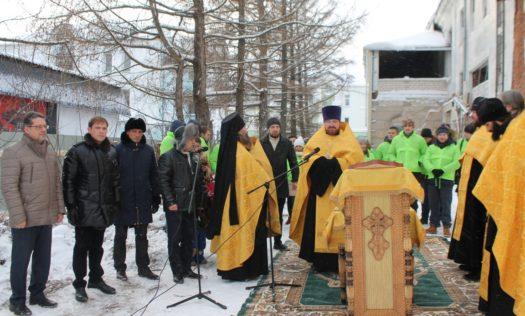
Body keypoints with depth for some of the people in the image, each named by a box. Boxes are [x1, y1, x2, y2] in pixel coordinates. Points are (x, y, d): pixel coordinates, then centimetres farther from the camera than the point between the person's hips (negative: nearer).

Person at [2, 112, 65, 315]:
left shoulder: (50, 154, 12)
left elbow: (56, 183, 16)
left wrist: (59, 209, 11)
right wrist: (18, 216, -18)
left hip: (46, 218, 7)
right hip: (25, 220, -6)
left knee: (43, 259, 15)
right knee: (21, 260, 5)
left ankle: (37, 294, 29)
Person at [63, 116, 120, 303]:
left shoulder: (111, 152, 8)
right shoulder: (77, 152, -6)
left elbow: (116, 179, 14)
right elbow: (68, 180, -7)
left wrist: (116, 202, 10)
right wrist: (71, 206, -11)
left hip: (104, 209, 5)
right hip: (84, 209, -4)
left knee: (97, 246, 16)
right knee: (82, 247, 4)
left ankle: (96, 279, 29)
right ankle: (79, 284, 15)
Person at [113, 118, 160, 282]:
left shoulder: (148, 150, 5)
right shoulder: (118, 150, -5)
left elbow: (153, 175, 9)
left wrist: (156, 197, 7)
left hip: (143, 202, 3)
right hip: (122, 201, -3)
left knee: (142, 236, 11)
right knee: (120, 236, 10)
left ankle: (143, 267, 21)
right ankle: (120, 268, 22)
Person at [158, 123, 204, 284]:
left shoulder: (193, 157, 13)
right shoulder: (168, 157, -7)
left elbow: (199, 180, 18)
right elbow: (163, 180, -12)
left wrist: (199, 201, 11)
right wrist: (170, 202, -17)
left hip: (190, 205, 6)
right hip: (175, 206, -6)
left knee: (189, 238, 11)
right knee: (175, 239, 2)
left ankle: (186, 268, 24)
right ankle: (177, 272, 11)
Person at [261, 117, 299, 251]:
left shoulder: (287, 143, 4)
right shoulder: (261, 143, -1)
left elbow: (293, 162, 6)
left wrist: (294, 180, 1)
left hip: (281, 183, 2)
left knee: (279, 215, 11)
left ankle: (277, 241, 20)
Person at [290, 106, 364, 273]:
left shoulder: (348, 139, 9)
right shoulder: (317, 139, 14)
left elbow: (355, 158, -5)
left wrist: (333, 162, -13)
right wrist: (321, 160, -14)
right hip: (320, 188, 2)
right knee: (319, 224, -1)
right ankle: (320, 261, 5)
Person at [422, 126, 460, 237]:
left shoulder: (454, 148, 5)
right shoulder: (431, 147, 13)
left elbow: (456, 163, -5)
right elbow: (425, 160, 2)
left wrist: (443, 170, -17)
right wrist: (432, 169, -16)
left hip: (447, 179, -3)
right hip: (432, 178, 3)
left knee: (446, 204, -3)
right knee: (433, 203, 8)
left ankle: (446, 226, 1)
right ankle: (433, 225, 15)